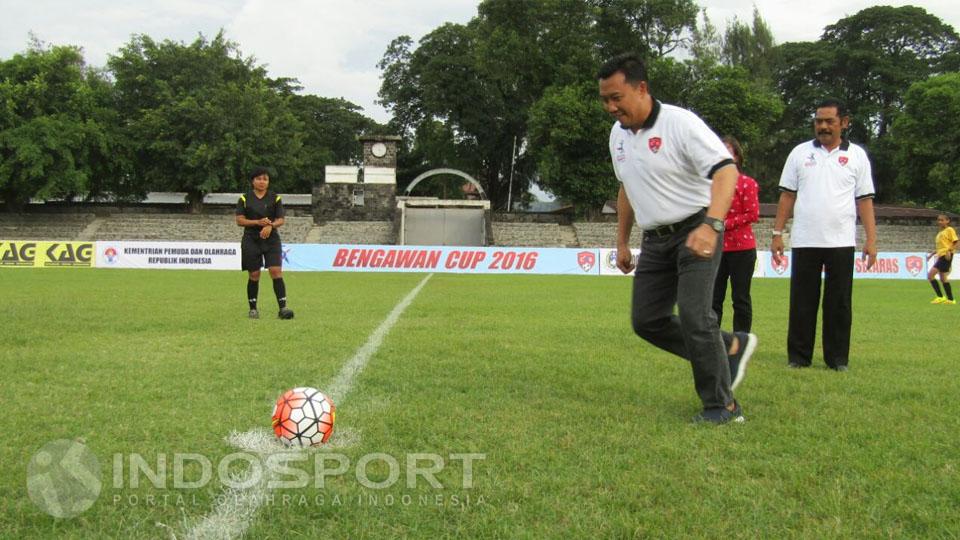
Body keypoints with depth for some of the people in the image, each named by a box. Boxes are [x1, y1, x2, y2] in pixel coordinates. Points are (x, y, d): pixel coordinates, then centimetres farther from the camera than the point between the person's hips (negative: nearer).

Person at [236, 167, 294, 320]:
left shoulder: (275, 198, 5)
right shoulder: (244, 198, 4)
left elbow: (280, 220, 2)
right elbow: (239, 220, -2)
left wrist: (270, 225, -20)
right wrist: (257, 222, -16)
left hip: (271, 240, 0)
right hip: (251, 240, 0)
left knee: (276, 271, -13)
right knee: (254, 275, 3)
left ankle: (283, 307, -15)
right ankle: (253, 308, 16)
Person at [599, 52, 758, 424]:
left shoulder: (680, 123, -18)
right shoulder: (618, 134, 7)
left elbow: (726, 170, -27)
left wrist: (711, 226, -41)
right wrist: (622, 241, 21)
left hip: (696, 231, -8)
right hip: (655, 239, 8)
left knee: (693, 316, -17)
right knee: (646, 320, 4)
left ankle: (722, 405, -2)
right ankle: (730, 348, 20)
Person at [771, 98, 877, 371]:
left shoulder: (856, 155, 7)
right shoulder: (800, 153, 8)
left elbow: (865, 200, 5)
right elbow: (787, 196, 8)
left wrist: (871, 239, -2)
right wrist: (777, 233, 2)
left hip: (841, 242, 0)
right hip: (804, 241, 0)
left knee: (840, 303, 4)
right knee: (802, 302, 4)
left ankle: (838, 358, 12)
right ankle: (798, 357, 11)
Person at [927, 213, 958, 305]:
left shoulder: (950, 230, -4)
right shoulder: (940, 232, 21)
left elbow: (956, 243, -9)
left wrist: (949, 251, -23)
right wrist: (932, 253, 18)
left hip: (946, 256, -9)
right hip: (940, 256, 9)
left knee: (930, 275, -15)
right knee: (943, 278, 8)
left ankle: (940, 297, -11)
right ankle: (950, 299, 13)